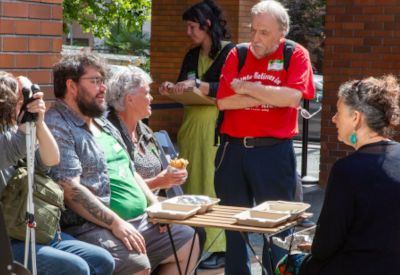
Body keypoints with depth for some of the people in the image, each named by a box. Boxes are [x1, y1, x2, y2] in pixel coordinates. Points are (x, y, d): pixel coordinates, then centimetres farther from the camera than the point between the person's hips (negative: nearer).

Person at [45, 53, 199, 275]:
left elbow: (130, 171, 28)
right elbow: (70, 190, -20)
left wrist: (155, 205, 11)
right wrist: (116, 224, -23)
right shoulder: (57, 128, -10)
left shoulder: (103, 124, 23)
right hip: (90, 226, -10)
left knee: (187, 241, 6)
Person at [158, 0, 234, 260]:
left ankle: (216, 246, -2)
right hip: (191, 123, 7)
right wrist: (172, 88, 0)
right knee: (190, 180, 4)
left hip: (215, 125, -7)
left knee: (213, 182, -7)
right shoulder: (192, 56, 16)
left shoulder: (229, 52, -5)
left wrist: (197, 84, -21)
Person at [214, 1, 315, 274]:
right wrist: (269, 97, -9)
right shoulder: (237, 54, 8)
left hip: (274, 152, -3)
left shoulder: (296, 55, 0)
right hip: (233, 148, 3)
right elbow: (223, 101, -3)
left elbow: (292, 97, -15)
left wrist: (247, 88, -8)